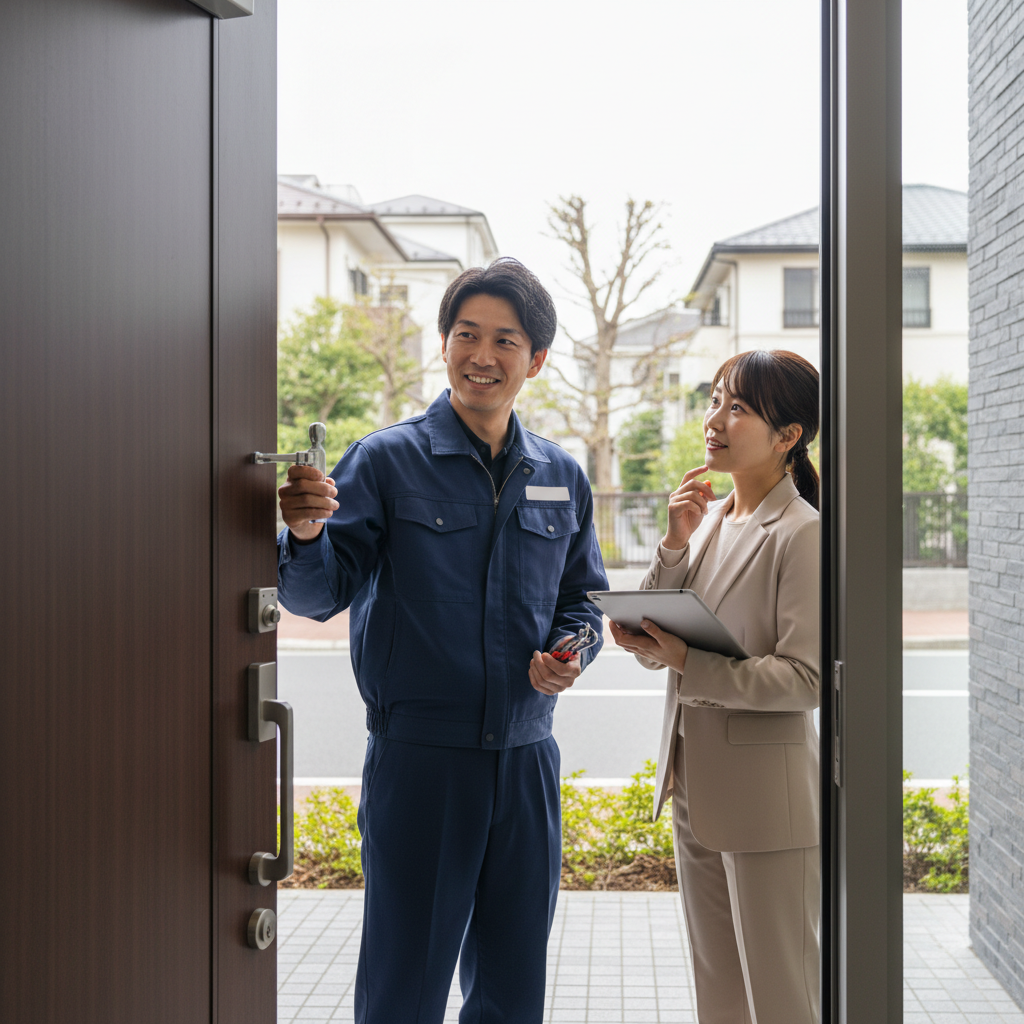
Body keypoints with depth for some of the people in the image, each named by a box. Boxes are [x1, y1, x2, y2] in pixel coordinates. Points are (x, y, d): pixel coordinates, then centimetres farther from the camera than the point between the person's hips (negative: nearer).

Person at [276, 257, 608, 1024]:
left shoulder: (562, 479, 9)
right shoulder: (387, 460, -4)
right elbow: (318, 596, -10)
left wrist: (571, 655, -3)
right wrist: (307, 536, -31)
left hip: (526, 758, 4)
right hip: (418, 756, -4)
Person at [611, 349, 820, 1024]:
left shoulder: (802, 534, -13)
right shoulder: (708, 520, 9)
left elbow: (807, 679, -18)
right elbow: (653, 650, 6)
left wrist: (689, 664, -24)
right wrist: (675, 546, -6)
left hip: (767, 796, -8)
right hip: (694, 788, 8)